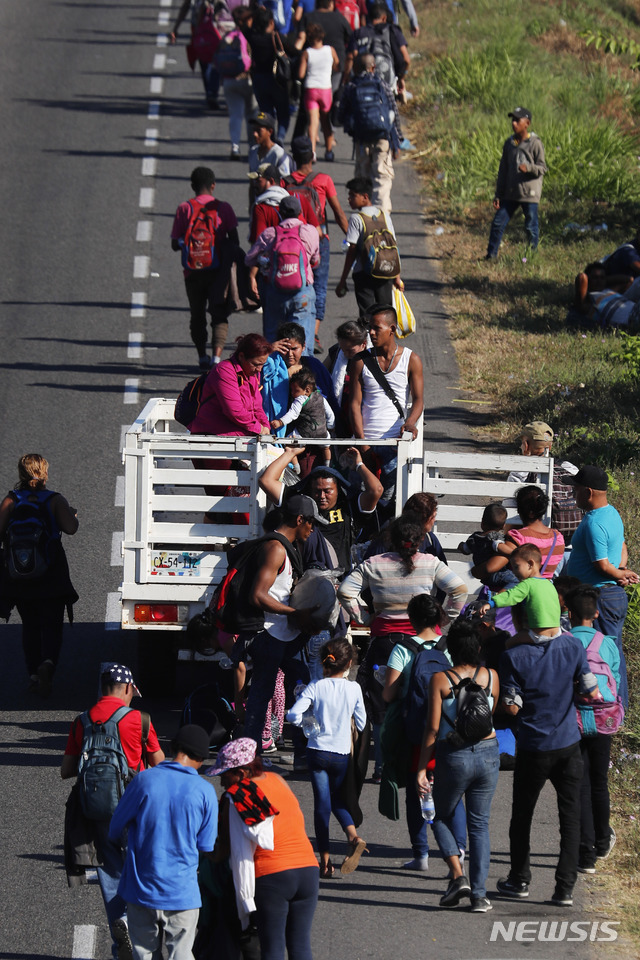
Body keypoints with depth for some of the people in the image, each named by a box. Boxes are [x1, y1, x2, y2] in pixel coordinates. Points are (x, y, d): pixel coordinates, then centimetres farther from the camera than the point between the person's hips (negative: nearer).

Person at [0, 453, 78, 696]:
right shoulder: (54, 500, -7)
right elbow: (70, 528, -16)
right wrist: (72, 516, 6)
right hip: (51, 576, -2)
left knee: (30, 626, 16)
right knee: (52, 626, 4)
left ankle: (33, 674, 10)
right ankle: (47, 663, -21)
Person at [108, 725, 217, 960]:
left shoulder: (144, 780, -8)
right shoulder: (205, 791, -9)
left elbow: (116, 827, 2)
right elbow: (205, 846, 0)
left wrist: (116, 840, 26)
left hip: (141, 890, 1)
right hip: (183, 894, -1)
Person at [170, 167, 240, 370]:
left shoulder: (184, 209, -3)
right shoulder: (223, 208, -3)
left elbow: (175, 244, 0)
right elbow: (234, 240, -2)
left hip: (193, 272, 1)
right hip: (218, 271, -1)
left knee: (197, 316, 16)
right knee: (219, 315, -2)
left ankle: (202, 358, 22)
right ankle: (216, 356, -20)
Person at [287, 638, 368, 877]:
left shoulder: (316, 687, -9)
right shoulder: (353, 688, -5)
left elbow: (293, 714, -16)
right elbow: (361, 723, 3)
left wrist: (309, 725, 3)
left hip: (317, 750, -2)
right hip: (342, 753, 2)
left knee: (322, 803, 3)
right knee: (337, 799, 21)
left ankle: (325, 861, 3)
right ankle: (354, 837, -4)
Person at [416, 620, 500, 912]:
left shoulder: (440, 680, -9)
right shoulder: (491, 677, -1)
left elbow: (433, 728, -10)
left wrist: (422, 768, -6)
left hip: (453, 756, -2)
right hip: (487, 753, 2)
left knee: (442, 817, 18)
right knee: (479, 823, 11)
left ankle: (458, 875, -3)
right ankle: (479, 894, 5)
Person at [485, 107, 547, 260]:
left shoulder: (535, 143, -6)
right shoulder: (509, 144, 10)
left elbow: (542, 168, -6)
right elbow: (503, 171, 14)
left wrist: (528, 167, -28)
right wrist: (498, 195, 11)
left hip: (529, 194, -5)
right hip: (510, 193, 5)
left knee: (531, 227, -1)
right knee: (498, 223, 1)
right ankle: (491, 256, 9)